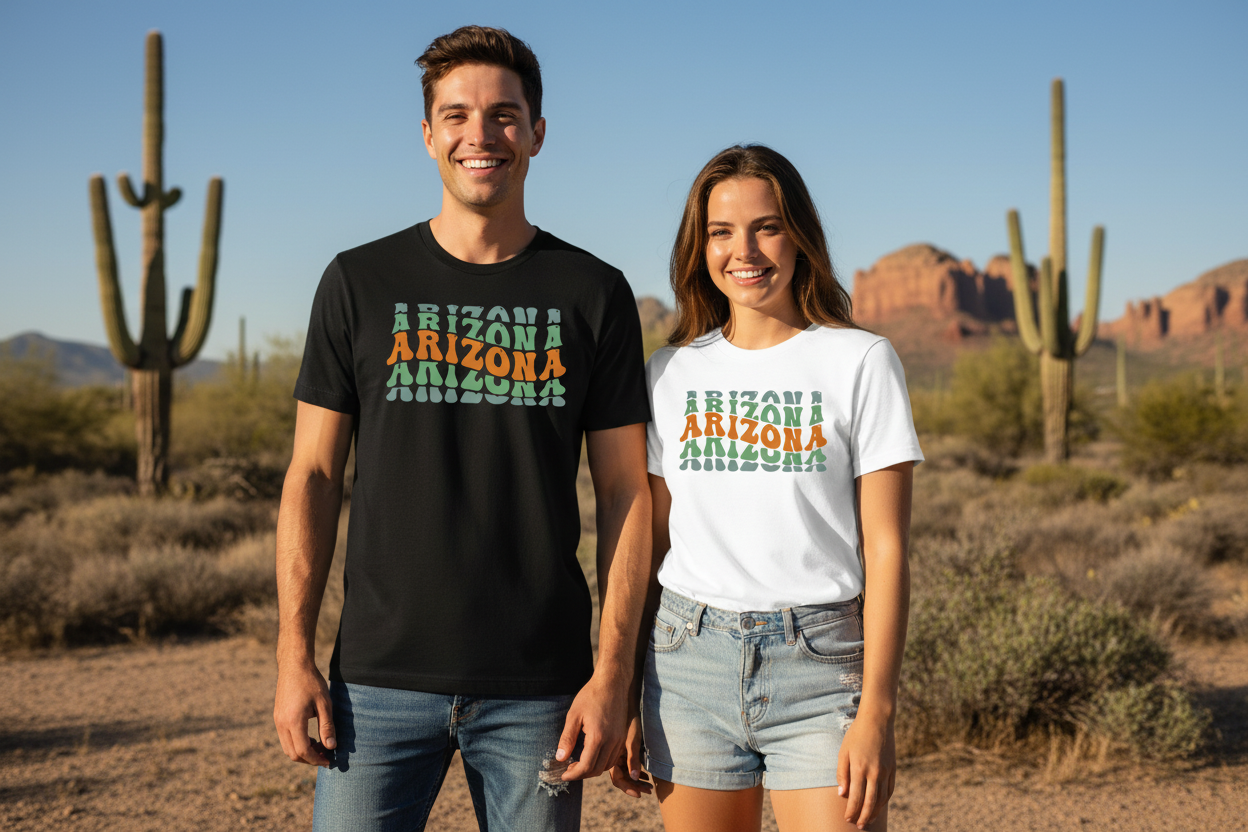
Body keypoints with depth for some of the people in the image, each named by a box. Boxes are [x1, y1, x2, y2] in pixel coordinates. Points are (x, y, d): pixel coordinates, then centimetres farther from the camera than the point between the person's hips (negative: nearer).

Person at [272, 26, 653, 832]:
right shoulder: (360, 283, 4)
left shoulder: (594, 293, 3)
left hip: (538, 687, 0)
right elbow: (313, 476, 5)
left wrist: (613, 673, -5)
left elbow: (626, 493, 2)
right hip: (381, 677, 0)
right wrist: (294, 655, -2)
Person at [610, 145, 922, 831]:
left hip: (820, 662, -2)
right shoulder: (671, 371, 8)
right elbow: (649, 542, 10)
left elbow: (885, 549, -4)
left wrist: (877, 710, -10)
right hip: (688, 657, 3)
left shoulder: (860, 362, -1)